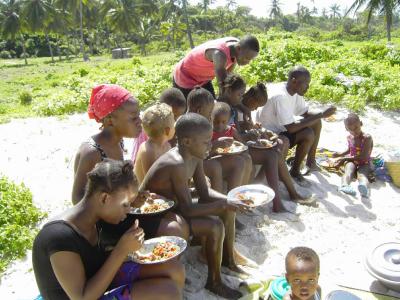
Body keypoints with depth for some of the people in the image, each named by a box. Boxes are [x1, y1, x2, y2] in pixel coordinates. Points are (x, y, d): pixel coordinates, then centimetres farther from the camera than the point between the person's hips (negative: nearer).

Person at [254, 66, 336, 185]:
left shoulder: (295, 92, -2)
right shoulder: (280, 96, -30)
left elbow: (306, 113, 7)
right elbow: (291, 128, -30)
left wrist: (322, 114, -14)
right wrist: (321, 115, -25)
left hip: (281, 129, 9)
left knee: (316, 122, 3)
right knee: (308, 134, -27)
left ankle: (310, 161, 15)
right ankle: (295, 171, -7)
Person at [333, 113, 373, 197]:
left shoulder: (367, 138, -13)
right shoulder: (349, 138, 8)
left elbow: (363, 157, -20)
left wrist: (345, 159, -17)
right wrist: (340, 154, 14)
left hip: (364, 163, -3)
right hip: (351, 161, 3)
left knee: (362, 174, -36)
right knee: (348, 172, -31)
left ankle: (364, 188, -70)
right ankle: (345, 185, -65)